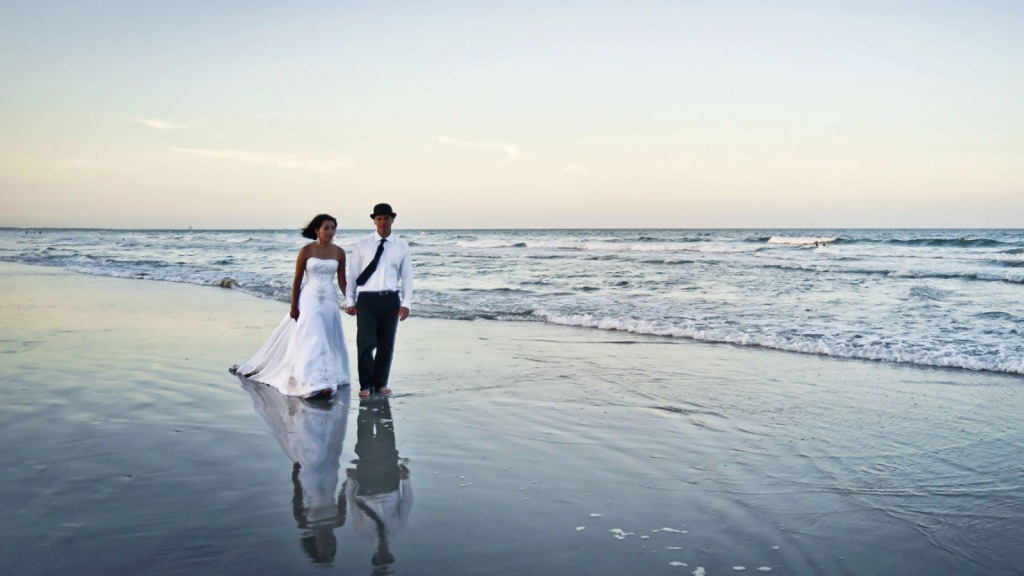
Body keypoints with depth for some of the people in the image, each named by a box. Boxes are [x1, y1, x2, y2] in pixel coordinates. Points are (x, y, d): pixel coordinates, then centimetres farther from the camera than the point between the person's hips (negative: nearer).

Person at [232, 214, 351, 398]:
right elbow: (297, 280, -2)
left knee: (328, 340, 6)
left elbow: (342, 281, 6)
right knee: (313, 340, -9)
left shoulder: (339, 252, 2)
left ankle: (327, 380, 16)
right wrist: (294, 305, -5)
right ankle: (315, 382, -7)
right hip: (309, 299, -3)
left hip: (330, 300, 3)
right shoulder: (306, 250, -5)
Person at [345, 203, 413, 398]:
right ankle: (366, 384, 8)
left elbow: (407, 276, 6)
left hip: (391, 299, 2)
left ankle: (381, 383, 22)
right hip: (366, 298, -2)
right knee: (365, 343, -6)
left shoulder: (401, 246, 6)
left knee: (387, 344, 8)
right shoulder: (362, 244, 2)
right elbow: (353, 273, 5)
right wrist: (350, 301, 3)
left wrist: (406, 303, -1)